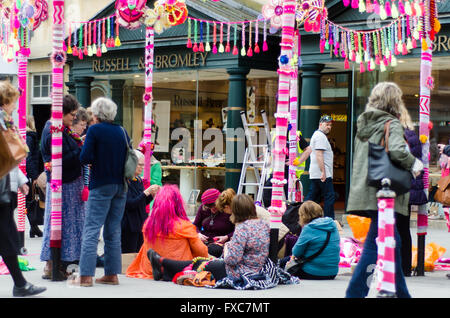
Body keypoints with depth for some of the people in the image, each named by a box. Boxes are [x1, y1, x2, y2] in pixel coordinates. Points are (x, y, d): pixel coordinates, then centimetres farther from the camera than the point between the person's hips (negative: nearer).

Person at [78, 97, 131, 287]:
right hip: (120, 186, 6)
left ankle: (86, 276, -14)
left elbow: (85, 158, -14)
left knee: (91, 229, -7)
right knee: (113, 231, 12)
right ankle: (112, 274, 13)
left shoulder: (94, 130, -7)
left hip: (101, 185, -6)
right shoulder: (122, 131, 8)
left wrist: (95, 160, 6)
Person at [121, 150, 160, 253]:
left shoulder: (138, 180, 13)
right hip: (128, 227, -8)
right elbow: (129, 204, -19)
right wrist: (147, 192, -19)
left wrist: (152, 194, 1)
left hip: (140, 224, 8)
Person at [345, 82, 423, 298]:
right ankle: (355, 293, -4)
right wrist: (414, 165, -7)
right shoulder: (391, 124, -8)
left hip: (363, 191, 8)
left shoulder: (364, 124, 15)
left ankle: (401, 293, 21)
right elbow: (397, 151, -25)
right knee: (375, 244, -4)